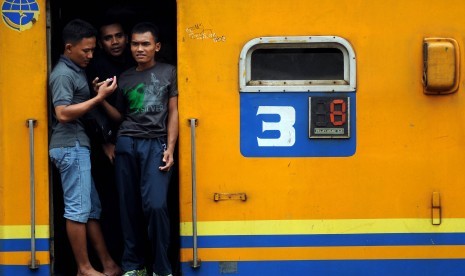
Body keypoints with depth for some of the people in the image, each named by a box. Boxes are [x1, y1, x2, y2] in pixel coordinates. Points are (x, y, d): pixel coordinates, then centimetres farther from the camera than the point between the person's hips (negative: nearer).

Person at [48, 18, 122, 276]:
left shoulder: (77, 70, 17)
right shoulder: (63, 74, -12)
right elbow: (63, 113, -23)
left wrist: (98, 92, 8)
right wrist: (98, 98, -22)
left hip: (78, 147, 10)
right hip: (71, 148, -10)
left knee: (92, 208, 12)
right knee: (78, 210, -5)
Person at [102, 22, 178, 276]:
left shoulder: (168, 72, 8)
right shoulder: (124, 78, 15)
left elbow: (173, 113, 6)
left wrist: (170, 149, -4)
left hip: (156, 144, -3)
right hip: (127, 143, 3)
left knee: (155, 205, -16)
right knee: (129, 207, 3)